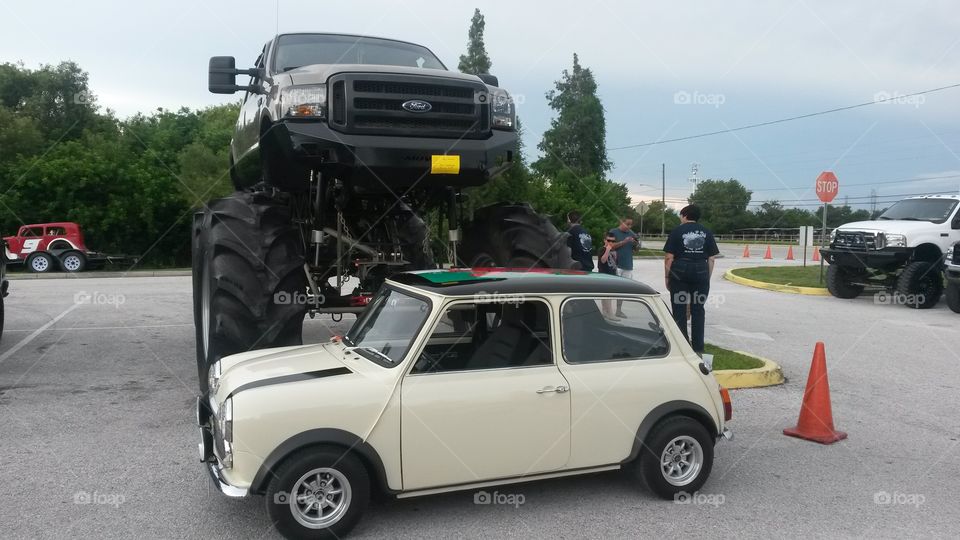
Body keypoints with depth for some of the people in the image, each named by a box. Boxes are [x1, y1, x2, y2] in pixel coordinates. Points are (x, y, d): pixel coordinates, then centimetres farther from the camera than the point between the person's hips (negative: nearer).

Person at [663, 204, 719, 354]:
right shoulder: (706, 232, 8)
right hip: (701, 273, 3)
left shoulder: (677, 231, 0)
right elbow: (711, 258, 6)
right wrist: (707, 277, 13)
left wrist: (667, 276, 2)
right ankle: (698, 348, 11)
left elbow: (669, 257, -5)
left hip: (680, 273, -2)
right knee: (698, 309, 9)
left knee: (679, 309, 6)